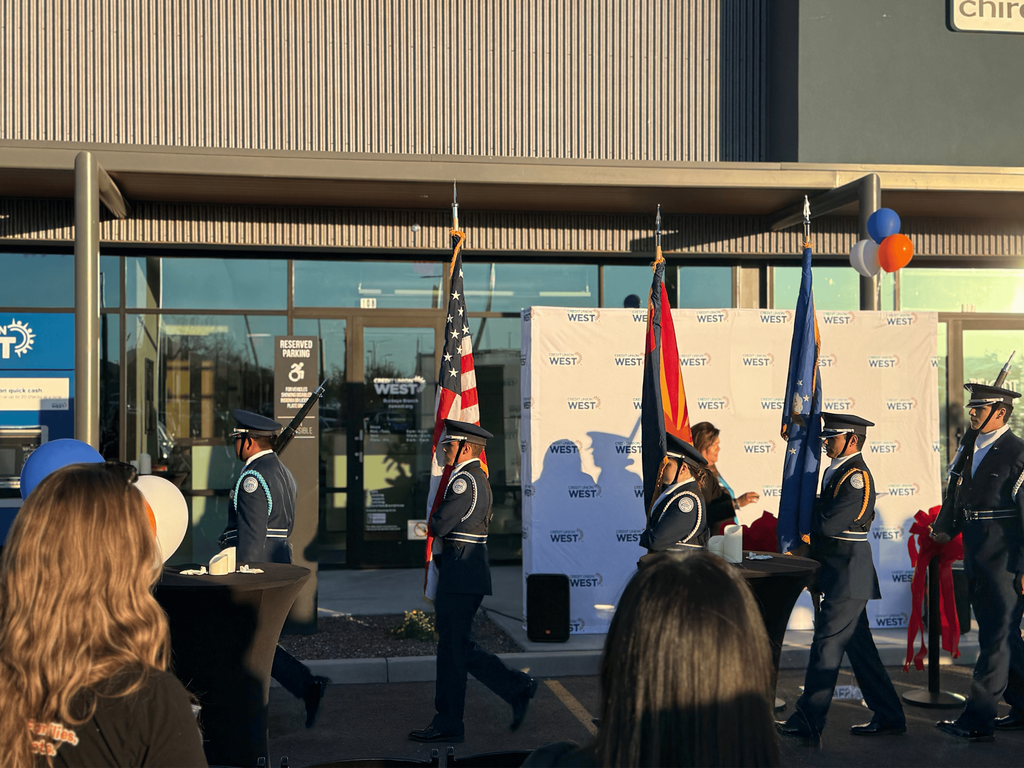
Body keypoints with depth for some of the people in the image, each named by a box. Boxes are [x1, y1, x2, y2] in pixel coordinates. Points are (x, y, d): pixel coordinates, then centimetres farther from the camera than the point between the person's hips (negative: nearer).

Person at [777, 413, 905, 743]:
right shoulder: (838, 471, 14)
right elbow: (824, 516, 19)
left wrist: (808, 512, -5)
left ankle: (807, 722, -3)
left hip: (847, 574, -10)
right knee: (858, 645, 14)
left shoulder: (856, 476, -17)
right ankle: (887, 715, 21)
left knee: (827, 643, -7)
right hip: (842, 571, 10)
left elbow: (829, 524, -21)